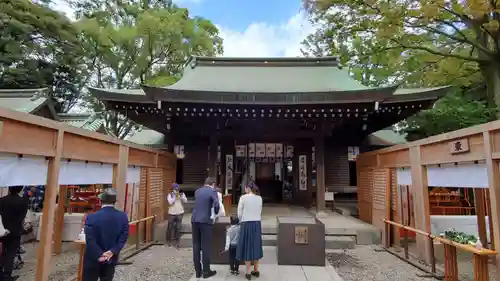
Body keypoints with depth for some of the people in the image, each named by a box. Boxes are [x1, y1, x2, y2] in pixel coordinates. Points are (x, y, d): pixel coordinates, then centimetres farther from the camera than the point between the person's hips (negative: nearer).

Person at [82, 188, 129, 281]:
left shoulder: (92, 217, -18)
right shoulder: (123, 217, -9)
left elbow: (90, 241, -19)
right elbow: (123, 238, -11)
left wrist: (100, 255, -13)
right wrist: (112, 252, -13)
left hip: (93, 259, -2)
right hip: (111, 259, 3)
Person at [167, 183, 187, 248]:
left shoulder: (182, 194, 4)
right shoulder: (170, 194, -2)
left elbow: (185, 201, -6)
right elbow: (170, 202, -15)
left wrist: (181, 195, -18)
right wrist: (174, 195, -17)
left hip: (180, 213, 1)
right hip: (172, 213, -1)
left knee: (178, 228, 2)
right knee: (170, 227, 9)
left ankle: (177, 242, 13)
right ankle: (169, 241, 30)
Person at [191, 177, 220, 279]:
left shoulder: (197, 191, 14)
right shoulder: (212, 191, -4)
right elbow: (216, 205, -17)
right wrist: (216, 213, 3)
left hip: (194, 220, 6)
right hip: (205, 221, -5)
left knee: (196, 246, 11)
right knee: (206, 246, 4)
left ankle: (198, 271, 18)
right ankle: (206, 271, 11)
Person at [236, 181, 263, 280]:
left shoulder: (243, 198, -10)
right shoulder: (259, 198, 2)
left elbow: (239, 213, -6)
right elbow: (260, 212, 6)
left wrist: (241, 221, 11)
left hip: (246, 224, -4)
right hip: (257, 223, 4)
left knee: (247, 246, 5)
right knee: (256, 246, 14)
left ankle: (248, 273, 11)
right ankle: (256, 270, 25)